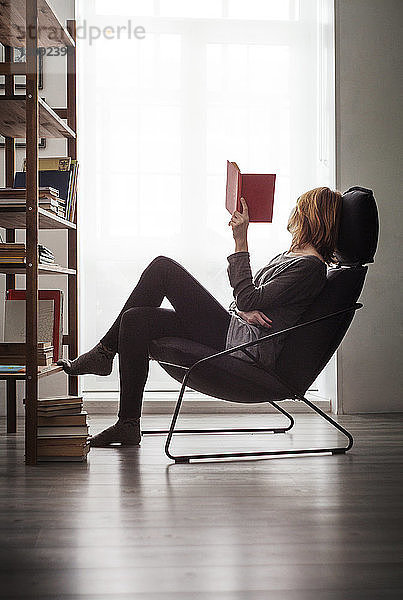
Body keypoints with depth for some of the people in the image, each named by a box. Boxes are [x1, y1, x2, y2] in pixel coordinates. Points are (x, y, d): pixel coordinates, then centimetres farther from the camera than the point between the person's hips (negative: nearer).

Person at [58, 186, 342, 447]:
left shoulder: (311, 266, -9)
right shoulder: (288, 256, 22)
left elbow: (247, 300, -17)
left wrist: (241, 242, -17)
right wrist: (246, 309, -6)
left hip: (247, 349, -10)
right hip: (233, 331, 10)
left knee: (163, 267, -10)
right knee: (135, 320, -3)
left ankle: (103, 353, 0)